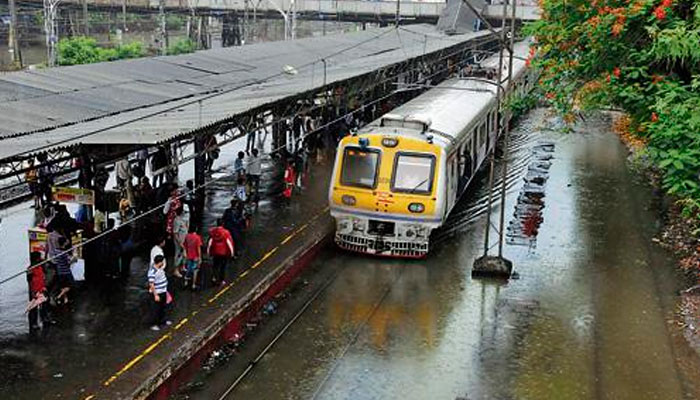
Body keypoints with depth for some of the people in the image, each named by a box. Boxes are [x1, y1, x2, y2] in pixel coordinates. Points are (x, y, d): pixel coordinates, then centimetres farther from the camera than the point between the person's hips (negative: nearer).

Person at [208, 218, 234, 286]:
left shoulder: (212, 231, -6)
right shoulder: (225, 232, -14)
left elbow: (210, 242, -2)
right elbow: (229, 242, -11)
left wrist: (208, 251, 8)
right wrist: (231, 251, -1)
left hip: (215, 252, 2)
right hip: (224, 252, -2)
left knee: (215, 266, 14)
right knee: (223, 266, 13)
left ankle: (215, 277, -7)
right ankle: (222, 280, 18)